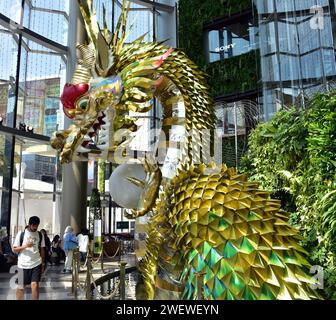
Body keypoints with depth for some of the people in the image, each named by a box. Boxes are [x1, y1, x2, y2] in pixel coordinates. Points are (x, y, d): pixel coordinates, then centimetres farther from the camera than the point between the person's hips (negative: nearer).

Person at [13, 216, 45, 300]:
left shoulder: (40, 235, 7)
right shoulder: (21, 234, -2)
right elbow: (14, 249, -2)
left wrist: (43, 263, 8)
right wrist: (25, 246, -18)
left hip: (36, 264, 1)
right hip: (23, 264, -1)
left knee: (35, 285, -9)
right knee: (21, 287, 9)